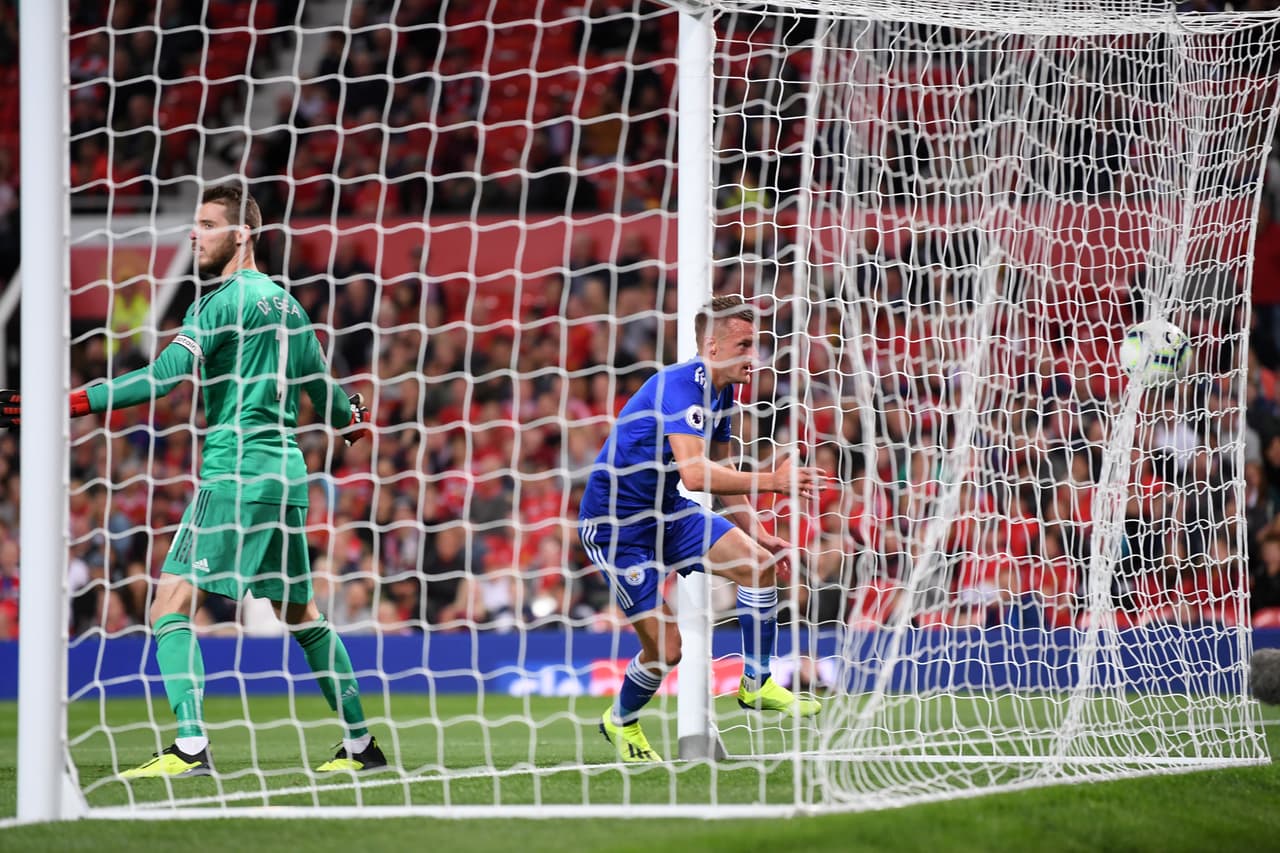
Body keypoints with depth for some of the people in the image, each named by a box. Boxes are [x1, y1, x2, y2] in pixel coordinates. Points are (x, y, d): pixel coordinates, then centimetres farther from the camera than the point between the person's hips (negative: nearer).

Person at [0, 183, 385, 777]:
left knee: (171, 604, -11)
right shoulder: (285, 303, 15)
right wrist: (352, 421, 49)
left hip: (235, 472, -9)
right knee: (300, 612, 18)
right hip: (287, 471, 9)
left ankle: (191, 746, -22)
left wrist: (73, 403, -24)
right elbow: (324, 391, 26)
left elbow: (166, 376, -21)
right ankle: (360, 744, 21)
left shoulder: (224, 302, -9)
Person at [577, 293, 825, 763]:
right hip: (613, 522, -8)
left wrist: (753, 529, 8)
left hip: (665, 511, 8)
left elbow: (719, 472, 17)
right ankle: (621, 722, 19)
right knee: (666, 647, -10)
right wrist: (770, 480, -40)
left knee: (758, 562, -9)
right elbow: (694, 474, -39)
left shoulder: (721, 391, 3)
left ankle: (755, 684, 5)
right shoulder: (679, 385, -26)